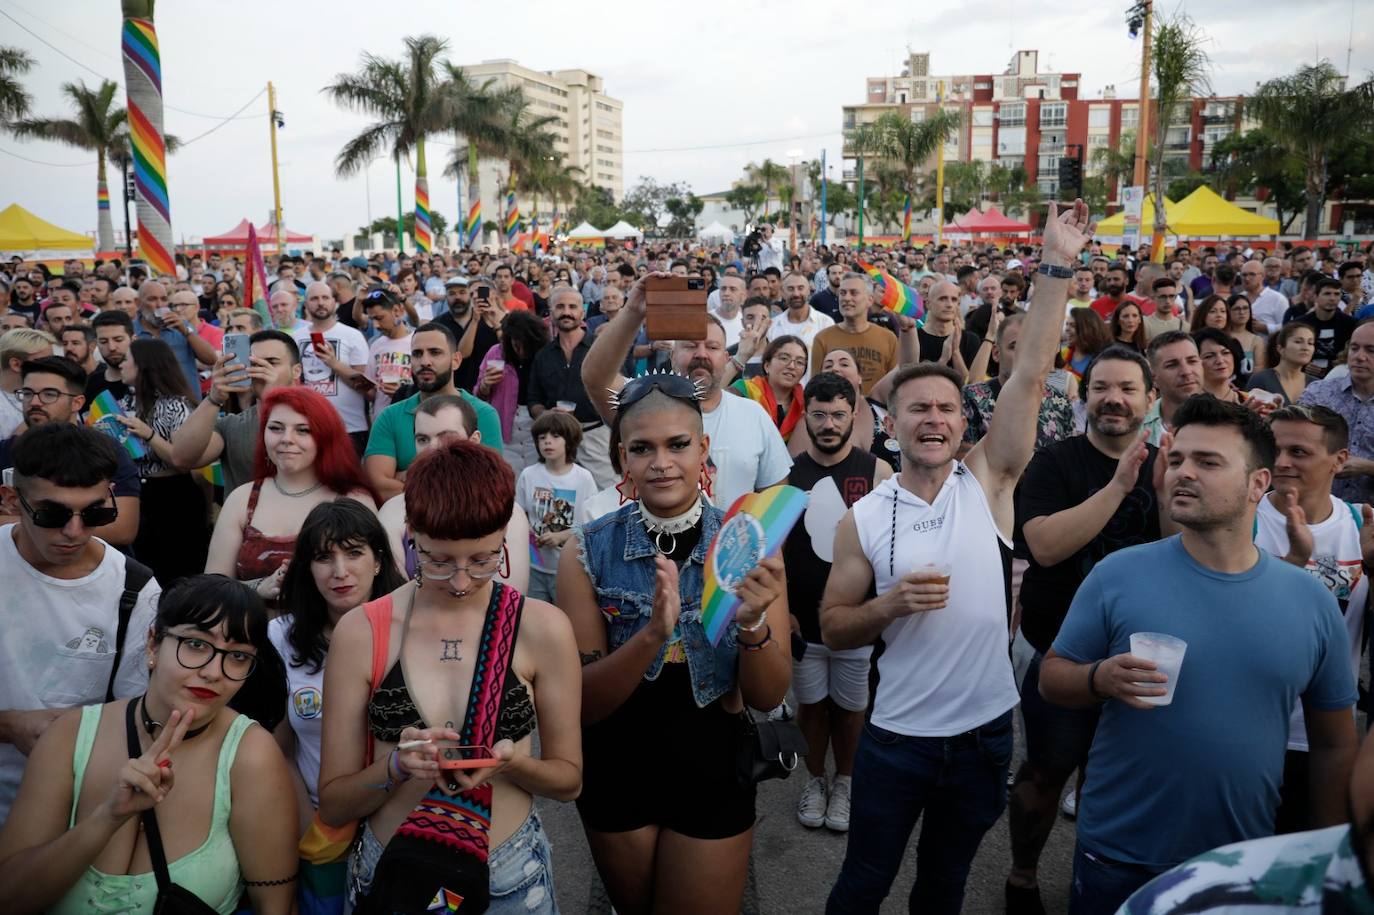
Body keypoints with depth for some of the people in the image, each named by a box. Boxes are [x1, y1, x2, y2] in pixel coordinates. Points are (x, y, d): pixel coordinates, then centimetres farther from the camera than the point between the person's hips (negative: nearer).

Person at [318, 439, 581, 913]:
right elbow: (333, 804, -5)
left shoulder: (543, 628, -13)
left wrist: (511, 763, -21)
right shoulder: (359, 632, -11)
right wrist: (396, 767, -23)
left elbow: (568, 778, -2)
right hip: (387, 876, 0)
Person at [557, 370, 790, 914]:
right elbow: (584, 702, -16)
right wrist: (653, 634, -34)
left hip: (713, 775, 0)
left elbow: (767, 698, -12)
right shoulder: (589, 552, -14)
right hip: (616, 775, 1)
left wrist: (753, 626, -33)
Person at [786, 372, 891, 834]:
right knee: (810, 704, 15)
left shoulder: (878, 472, -7)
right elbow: (774, 547, 1)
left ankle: (844, 782, 36)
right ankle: (815, 779, 37)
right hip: (802, 620, 1)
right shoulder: (787, 472, -3)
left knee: (850, 707, 14)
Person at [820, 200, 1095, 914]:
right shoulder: (864, 518, -8)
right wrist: (892, 603, -22)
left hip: (985, 732, 1)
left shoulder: (988, 482, -6)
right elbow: (832, 629, -3)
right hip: (897, 736, -1)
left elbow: (1029, 374, -15)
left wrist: (1056, 265, -20)